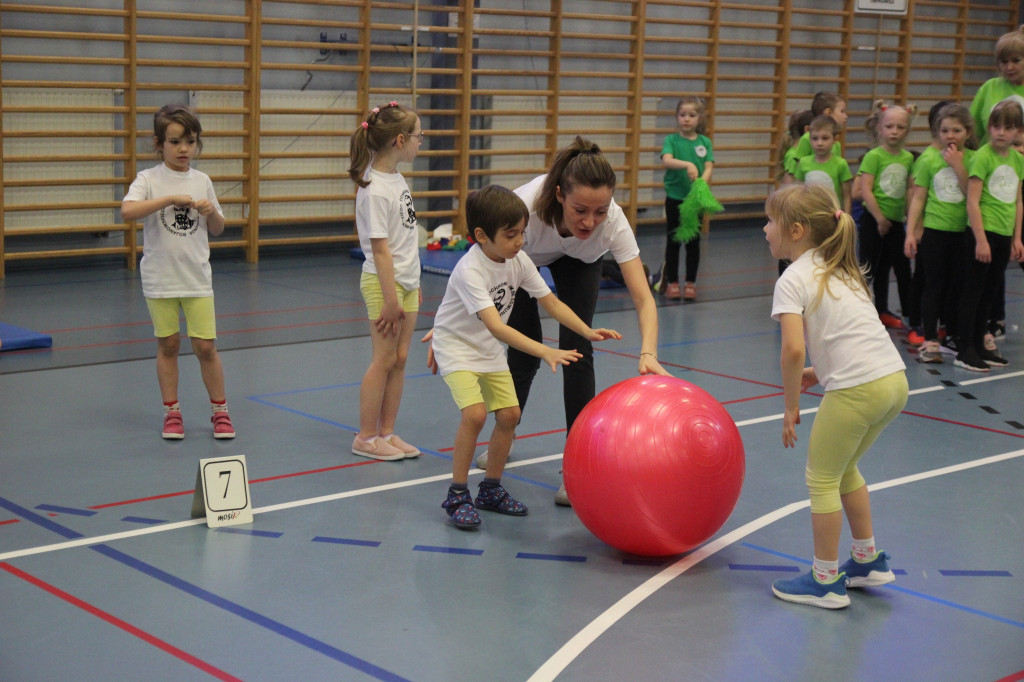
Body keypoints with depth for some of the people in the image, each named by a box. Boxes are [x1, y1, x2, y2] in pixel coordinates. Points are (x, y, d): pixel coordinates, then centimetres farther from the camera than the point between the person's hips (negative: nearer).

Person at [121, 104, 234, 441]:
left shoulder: (202, 181, 6)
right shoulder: (149, 180, -4)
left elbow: (217, 230, 14)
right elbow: (127, 211, -24)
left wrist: (212, 212, -7)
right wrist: (170, 199, -28)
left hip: (197, 276, 2)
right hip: (160, 277, -2)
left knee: (205, 346, 0)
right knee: (168, 345, 7)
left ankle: (220, 410, 14)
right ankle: (172, 413, 19)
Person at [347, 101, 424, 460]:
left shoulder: (396, 177, 8)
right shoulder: (375, 189, -19)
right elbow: (380, 248, -20)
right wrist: (390, 300, -19)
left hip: (407, 281, 8)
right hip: (384, 282, -8)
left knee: (400, 359, 10)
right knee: (384, 360, -1)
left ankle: (387, 433, 18)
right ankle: (366, 437, 10)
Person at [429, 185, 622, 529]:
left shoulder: (518, 260, -9)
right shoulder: (470, 270, -31)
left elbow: (551, 302, -2)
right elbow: (496, 327, -40)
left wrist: (588, 331, -16)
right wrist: (546, 352, -48)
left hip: (489, 349, 7)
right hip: (455, 346, -7)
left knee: (509, 414, 1)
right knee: (475, 412, -23)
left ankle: (491, 490, 18)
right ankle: (457, 495, -9)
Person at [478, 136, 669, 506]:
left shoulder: (612, 220, -39)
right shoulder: (525, 205, -44)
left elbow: (643, 298, -40)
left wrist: (648, 354, -57)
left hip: (579, 261, 1)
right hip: (523, 256, 0)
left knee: (576, 349, -14)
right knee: (525, 351, 1)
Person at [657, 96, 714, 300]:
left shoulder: (705, 142, 3)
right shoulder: (671, 140, -3)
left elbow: (708, 167, -6)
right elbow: (666, 160, -21)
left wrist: (702, 182, -27)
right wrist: (687, 165, -38)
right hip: (674, 198, -1)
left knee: (693, 242, 8)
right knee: (673, 241, 6)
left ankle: (690, 283, 17)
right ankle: (672, 282, 15)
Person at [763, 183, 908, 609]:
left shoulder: (793, 280, -5)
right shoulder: (842, 271, 20)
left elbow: (794, 349, -17)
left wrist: (791, 407, -7)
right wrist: (821, 372, 19)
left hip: (858, 390, -8)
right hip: (895, 380, 9)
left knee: (822, 478, 8)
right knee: (844, 469, 26)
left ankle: (826, 581, 16)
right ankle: (868, 561, 35)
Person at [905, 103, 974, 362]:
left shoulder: (972, 159, 1)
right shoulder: (929, 159, -2)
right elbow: (918, 198, 0)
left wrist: (958, 165, -17)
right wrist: (911, 232, -5)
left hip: (962, 232, 2)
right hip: (933, 231, -1)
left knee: (957, 285, 9)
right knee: (934, 285, 1)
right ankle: (929, 339, 4)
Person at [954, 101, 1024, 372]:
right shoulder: (982, 157, -12)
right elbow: (972, 201, -15)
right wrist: (980, 239, -17)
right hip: (982, 231, -7)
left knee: (990, 293, 13)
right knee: (973, 291, -1)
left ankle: (978, 346, 23)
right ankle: (964, 350, 4)